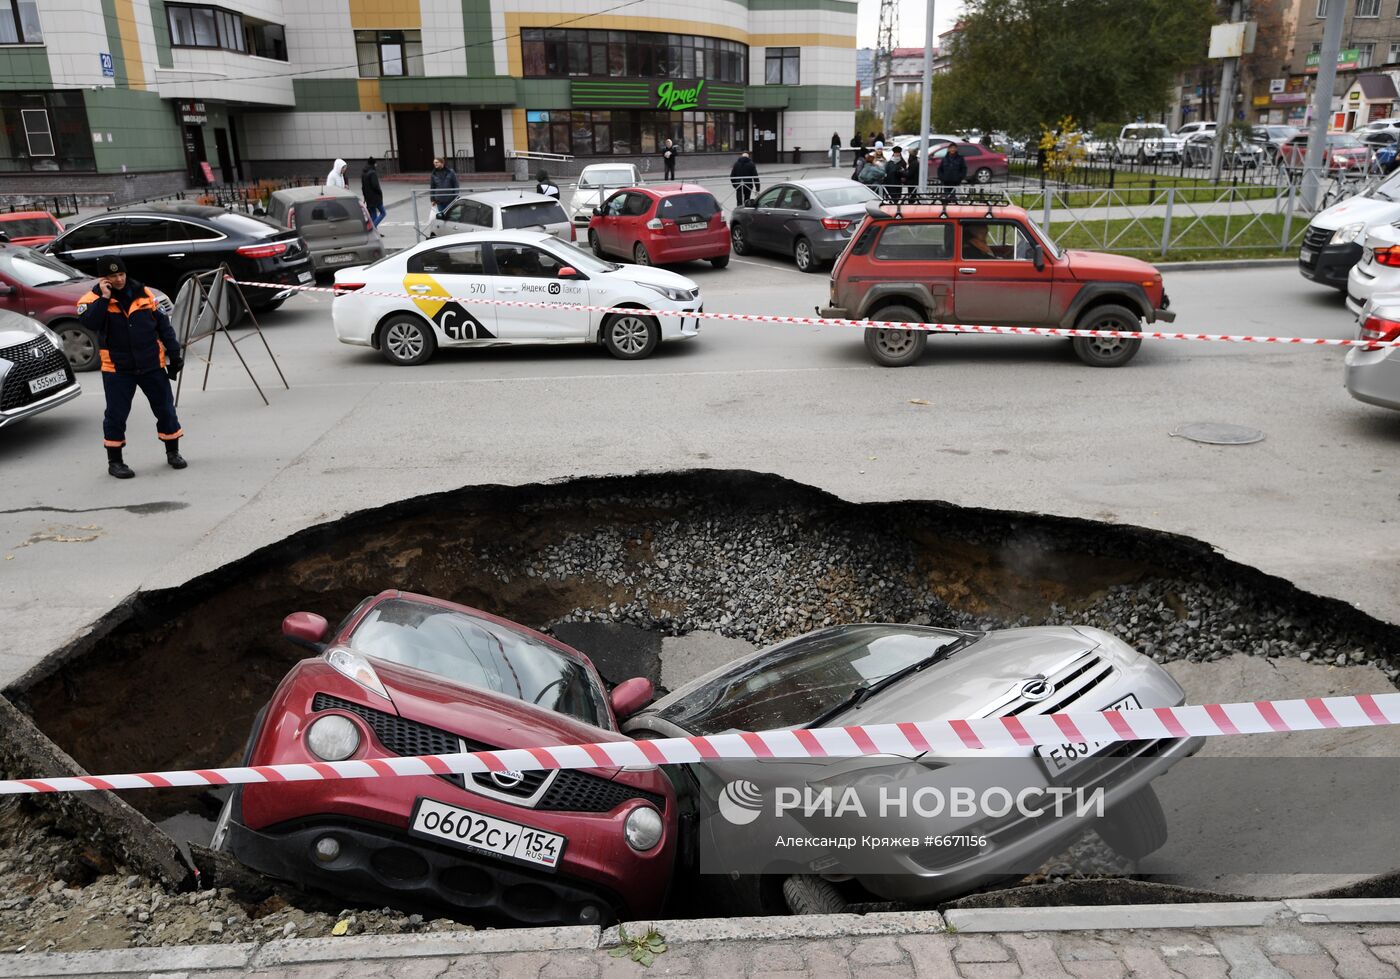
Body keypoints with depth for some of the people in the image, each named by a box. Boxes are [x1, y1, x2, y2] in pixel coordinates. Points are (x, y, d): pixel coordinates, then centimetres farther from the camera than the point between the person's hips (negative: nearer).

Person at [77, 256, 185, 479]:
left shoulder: (143, 293, 4)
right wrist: (104, 298, -24)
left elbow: (162, 324, 9)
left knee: (165, 409, 7)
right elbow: (89, 323, -24)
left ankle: (173, 452, 24)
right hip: (117, 368, -2)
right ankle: (114, 461, 15)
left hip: (152, 364, 2)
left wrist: (173, 353, 7)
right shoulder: (94, 299, -4)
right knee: (116, 415, 2)